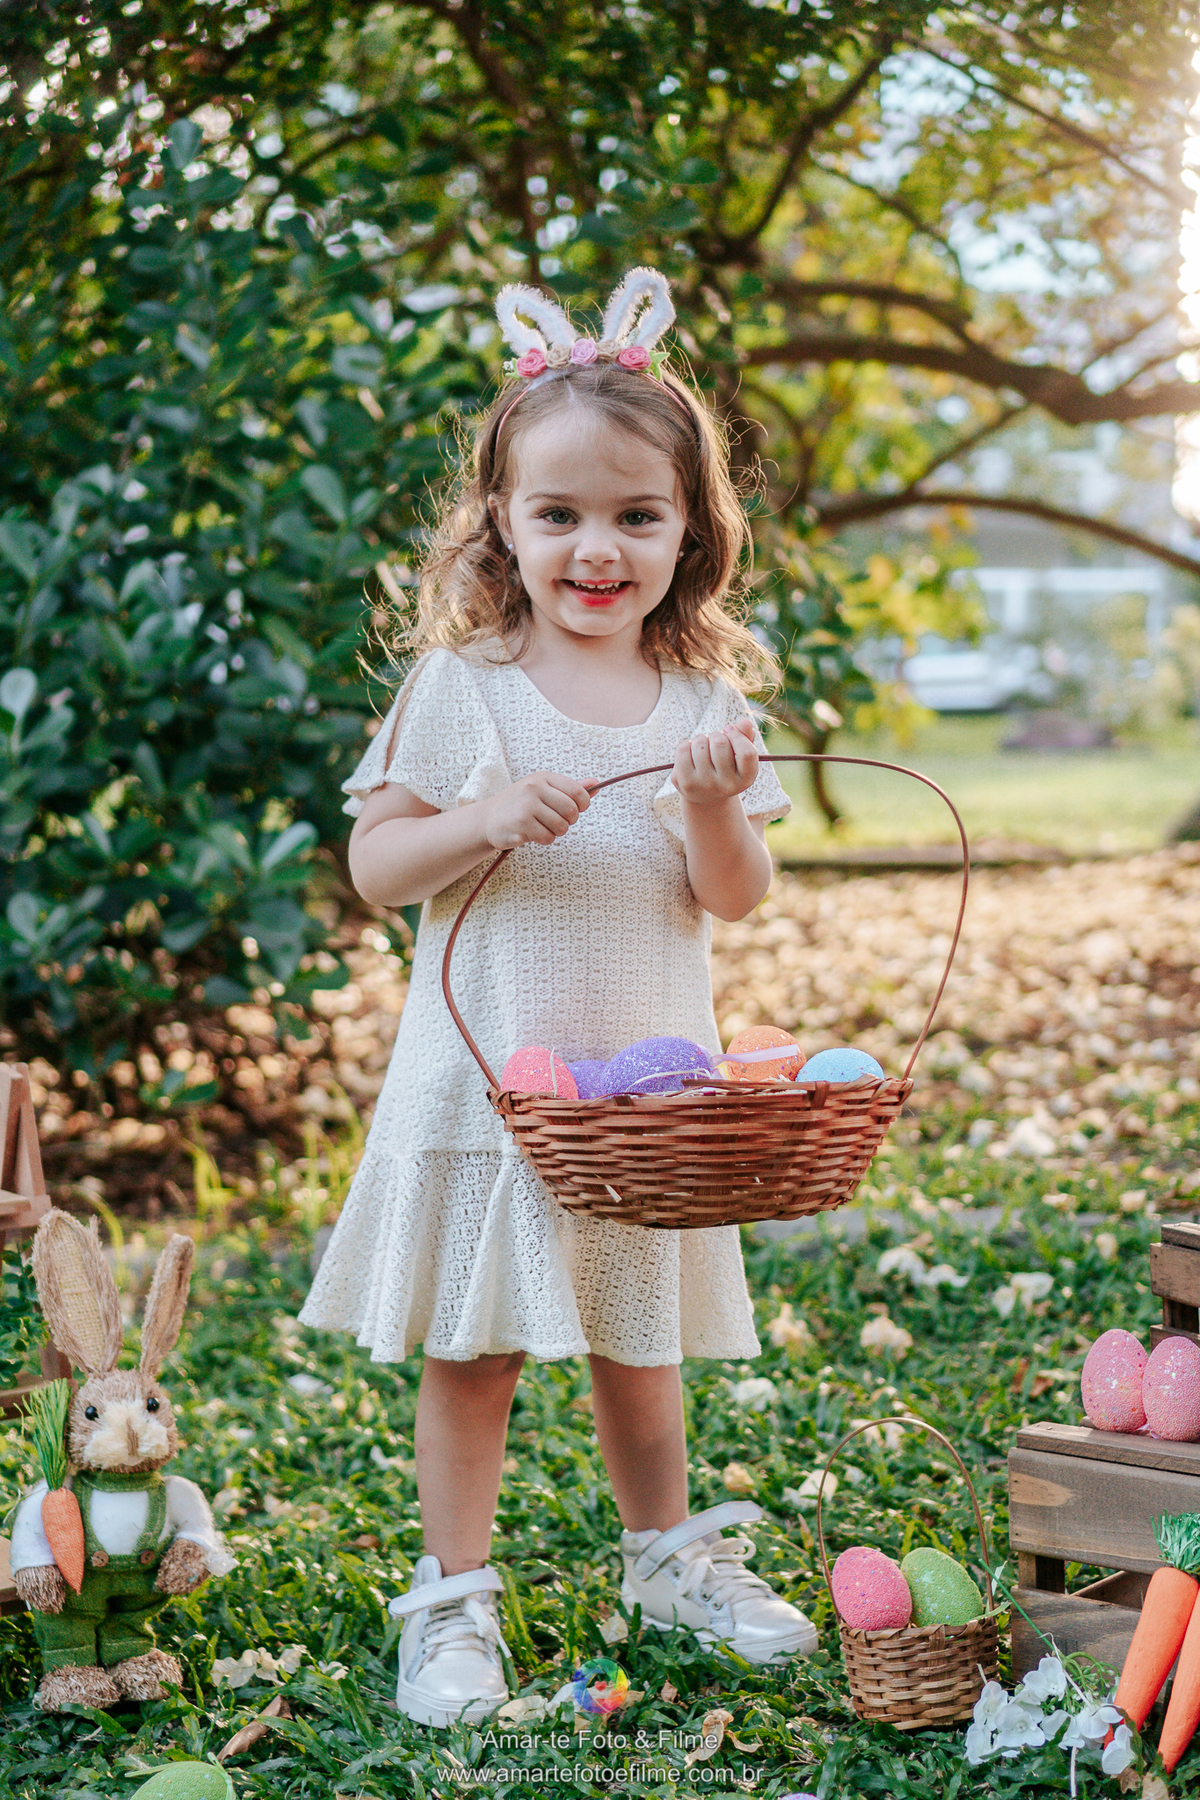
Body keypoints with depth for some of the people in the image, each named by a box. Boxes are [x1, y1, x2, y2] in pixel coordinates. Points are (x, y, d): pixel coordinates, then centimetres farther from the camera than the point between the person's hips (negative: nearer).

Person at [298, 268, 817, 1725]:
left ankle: (665, 1553, 37)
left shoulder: (705, 697, 1)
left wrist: (714, 807, -18)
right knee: (474, 1350, 3)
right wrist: (484, 818, -24)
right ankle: (451, 1597, 17)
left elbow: (735, 900, 1)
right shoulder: (459, 687, -8)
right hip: (489, 1076, -3)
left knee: (638, 1340, 17)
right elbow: (373, 867, -7)